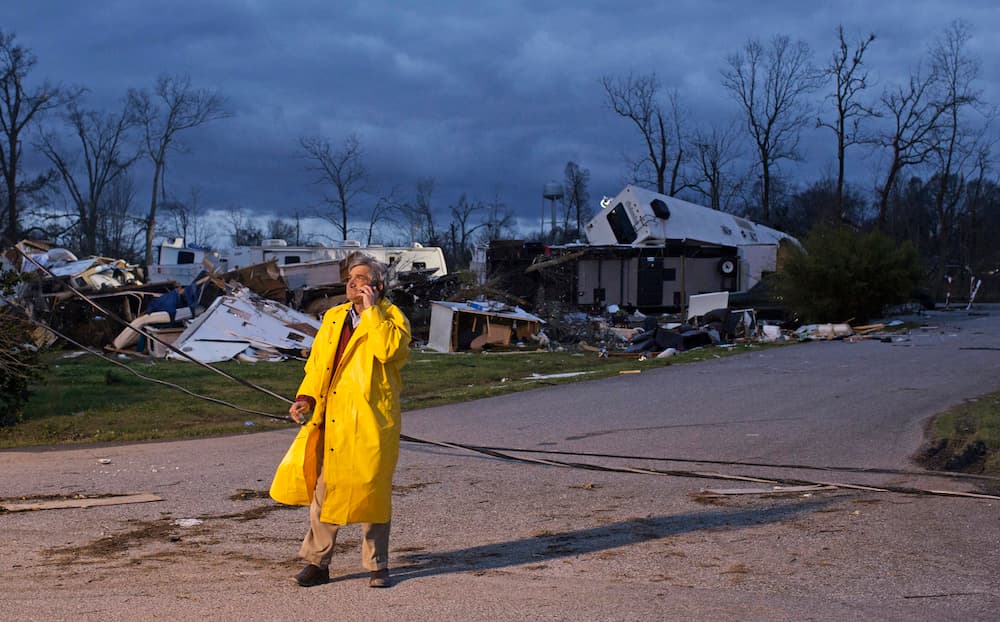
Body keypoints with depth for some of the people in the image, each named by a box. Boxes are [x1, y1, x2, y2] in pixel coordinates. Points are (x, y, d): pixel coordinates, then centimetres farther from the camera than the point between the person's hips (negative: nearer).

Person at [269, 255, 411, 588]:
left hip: (370, 422, -5)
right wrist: (306, 396, 3)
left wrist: (371, 310, -17)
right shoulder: (333, 317, 14)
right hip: (331, 420, 5)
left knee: (371, 491, 3)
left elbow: (389, 350, -24)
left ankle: (377, 566, 16)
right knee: (323, 489, 8)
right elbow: (316, 361, 17)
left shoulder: (391, 317, -3)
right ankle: (317, 562, 19)